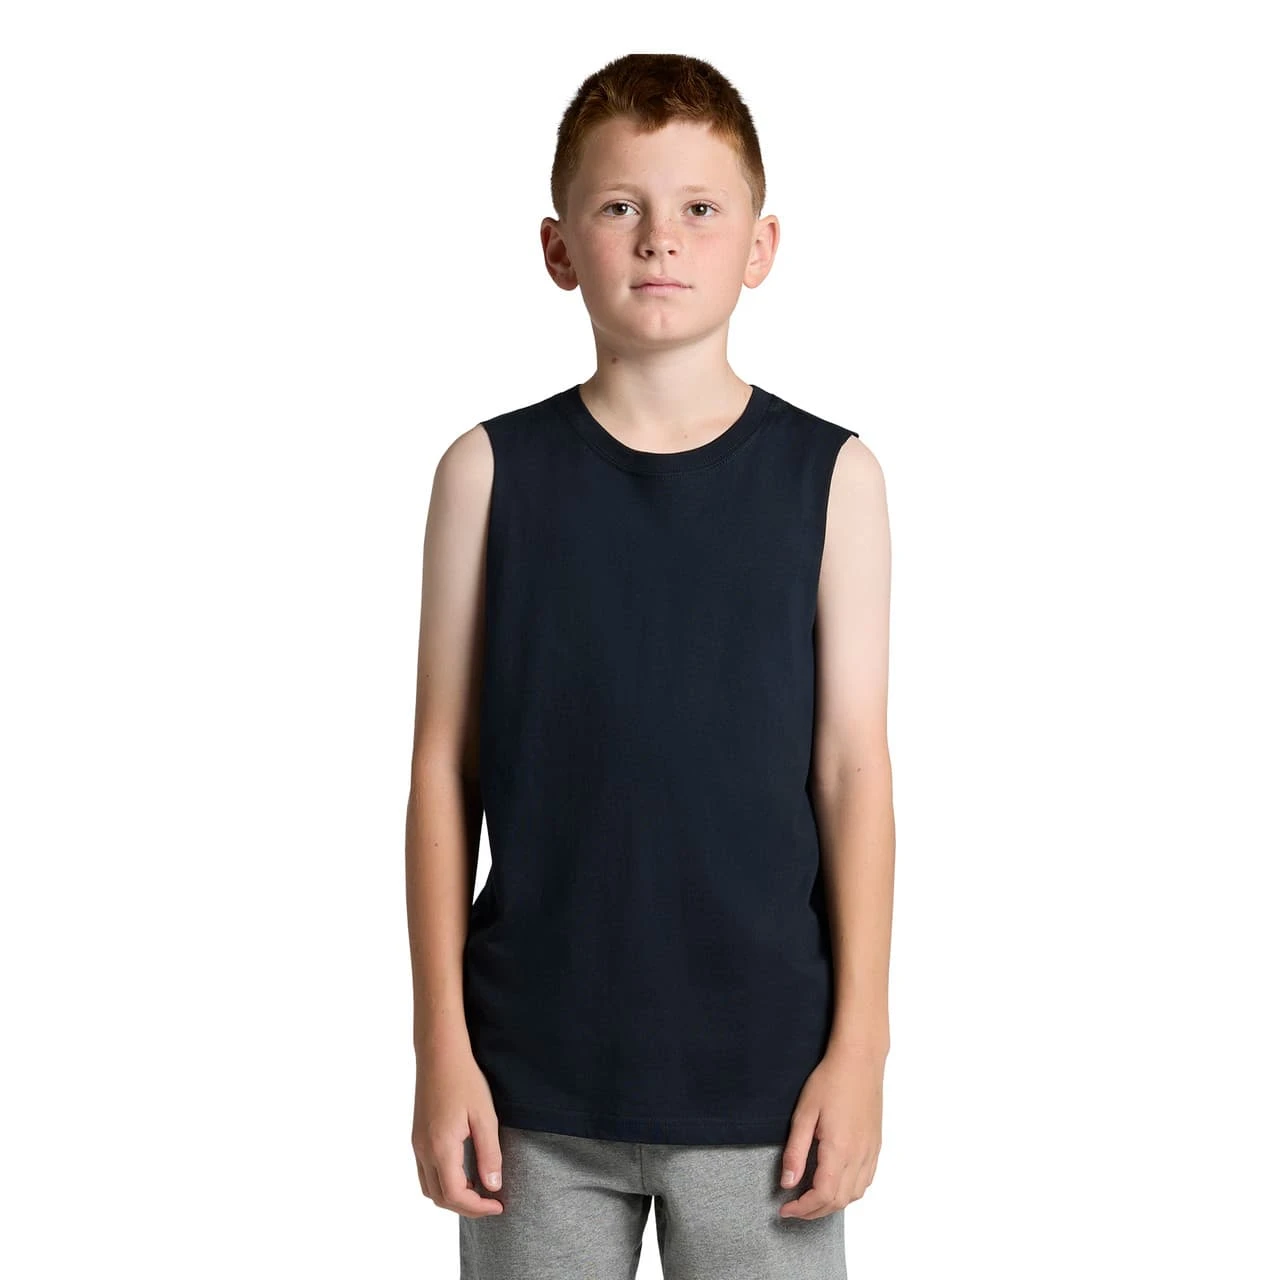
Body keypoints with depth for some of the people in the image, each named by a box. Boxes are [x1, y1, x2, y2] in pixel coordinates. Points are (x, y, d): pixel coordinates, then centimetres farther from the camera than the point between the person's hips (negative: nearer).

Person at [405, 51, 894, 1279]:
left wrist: (860, 1042, -2)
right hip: (533, 1081, 1)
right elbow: (445, 765, 1)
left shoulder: (829, 476, -1)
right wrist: (440, 1042, -1)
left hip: (763, 1074, 0)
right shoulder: (491, 472, -1)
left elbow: (853, 769, 0)